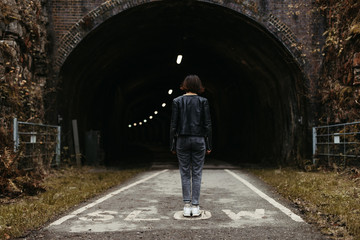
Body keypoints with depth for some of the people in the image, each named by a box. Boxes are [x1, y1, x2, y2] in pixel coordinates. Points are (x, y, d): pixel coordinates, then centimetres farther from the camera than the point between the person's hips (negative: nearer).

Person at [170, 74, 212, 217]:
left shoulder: (177, 101, -1)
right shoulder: (203, 101, -1)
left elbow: (173, 125, -2)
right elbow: (207, 124, -2)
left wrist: (172, 145, 4)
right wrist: (208, 145, 4)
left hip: (182, 140, 0)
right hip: (199, 140, 0)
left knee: (185, 174, 8)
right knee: (197, 174, 5)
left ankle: (187, 206, 6)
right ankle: (195, 206, 5)